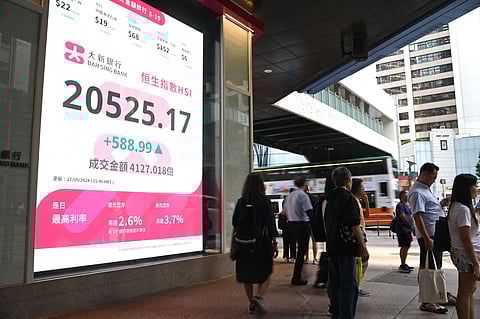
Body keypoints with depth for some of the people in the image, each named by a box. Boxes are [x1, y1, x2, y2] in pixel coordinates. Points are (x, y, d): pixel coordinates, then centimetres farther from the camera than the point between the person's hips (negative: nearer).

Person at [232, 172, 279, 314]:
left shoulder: (241, 202, -1)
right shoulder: (265, 202, -8)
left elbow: (234, 222, 3)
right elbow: (270, 224, -8)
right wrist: (274, 243, -2)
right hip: (262, 243, -2)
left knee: (247, 274, 14)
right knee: (266, 272, 12)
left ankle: (251, 304, 19)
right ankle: (259, 296, -10)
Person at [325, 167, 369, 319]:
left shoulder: (330, 199, 13)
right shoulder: (348, 198, -12)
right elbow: (354, 225, -18)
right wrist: (363, 247, -16)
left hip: (332, 247, 8)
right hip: (346, 247, -8)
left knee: (334, 283, 14)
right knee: (349, 284, -3)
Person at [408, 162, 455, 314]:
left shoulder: (425, 189, 16)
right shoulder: (417, 192, -17)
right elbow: (417, 216, -24)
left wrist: (441, 204, 12)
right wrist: (427, 239, -26)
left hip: (436, 234, 11)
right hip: (428, 235, -10)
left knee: (435, 267, 20)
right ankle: (426, 302, 6)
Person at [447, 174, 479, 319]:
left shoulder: (457, 206, 10)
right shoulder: (463, 210, -20)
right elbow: (466, 240, -21)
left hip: (461, 254, 10)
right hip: (467, 255, -10)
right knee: (465, 293, -2)